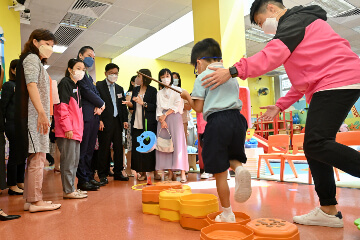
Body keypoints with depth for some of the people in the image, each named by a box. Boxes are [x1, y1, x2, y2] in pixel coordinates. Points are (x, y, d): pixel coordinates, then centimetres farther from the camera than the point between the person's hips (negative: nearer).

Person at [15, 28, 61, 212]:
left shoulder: (37, 61, 27)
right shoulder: (31, 58, -2)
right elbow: (31, 85, -17)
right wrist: (41, 112, -27)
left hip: (38, 117, 10)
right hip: (34, 116, -10)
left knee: (34, 158, 8)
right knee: (37, 157, -10)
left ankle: (30, 200, 13)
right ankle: (35, 201, -6)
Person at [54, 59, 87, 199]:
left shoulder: (75, 86, 20)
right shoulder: (65, 83, -7)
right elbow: (62, 107, -15)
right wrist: (67, 128, -19)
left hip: (75, 131, 10)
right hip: (67, 130, -9)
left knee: (75, 160, 13)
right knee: (68, 160, -5)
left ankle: (71, 188, 22)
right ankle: (68, 191, 4)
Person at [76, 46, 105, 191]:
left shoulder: (89, 76, 25)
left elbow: (96, 93, 18)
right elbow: (86, 91, -13)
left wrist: (98, 107, -2)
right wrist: (101, 104, -2)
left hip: (93, 116, 9)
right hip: (85, 115, -9)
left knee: (90, 149, 11)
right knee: (83, 149, -5)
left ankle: (89, 177, 18)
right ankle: (82, 180, 0)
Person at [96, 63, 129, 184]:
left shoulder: (119, 88, 17)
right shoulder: (99, 86, 0)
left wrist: (125, 120, 8)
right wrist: (99, 120, -13)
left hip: (117, 121, 6)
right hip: (105, 122, -5)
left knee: (119, 148, 8)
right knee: (104, 148, -1)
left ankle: (118, 173, 19)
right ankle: (102, 175, 9)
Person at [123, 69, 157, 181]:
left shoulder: (153, 90, -1)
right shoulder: (135, 90, 16)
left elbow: (155, 107, -8)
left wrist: (143, 103, -16)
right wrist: (130, 104, -2)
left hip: (148, 124, -5)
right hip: (136, 124, 5)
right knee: (137, 147, 3)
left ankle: (153, 170, 9)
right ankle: (142, 172, 12)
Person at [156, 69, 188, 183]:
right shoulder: (159, 93, 19)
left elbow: (177, 106, -2)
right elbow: (158, 108, 10)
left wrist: (165, 114, -8)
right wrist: (161, 120, -6)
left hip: (175, 118, -3)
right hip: (163, 119, 4)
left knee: (178, 143, -11)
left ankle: (182, 173, -12)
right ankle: (170, 172, 1)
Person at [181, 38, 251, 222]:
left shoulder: (202, 77, 1)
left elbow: (198, 108, -3)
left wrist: (187, 96, 16)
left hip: (217, 122, -5)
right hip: (237, 119, 6)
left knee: (219, 172, 4)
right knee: (232, 157, 26)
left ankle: (227, 214, 12)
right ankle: (239, 168, -11)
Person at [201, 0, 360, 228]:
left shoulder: (295, 18, 0)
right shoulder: (296, 27, 30)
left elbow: (274, 54, -21)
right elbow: (304, 78, 28)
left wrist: (233, 71, -22)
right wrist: (280, 106, 22)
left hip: (338, 81, -10)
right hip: (326, 88, 10)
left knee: (316, 144, -21)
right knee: (314, 146, 5)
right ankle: (329, 210, 9)